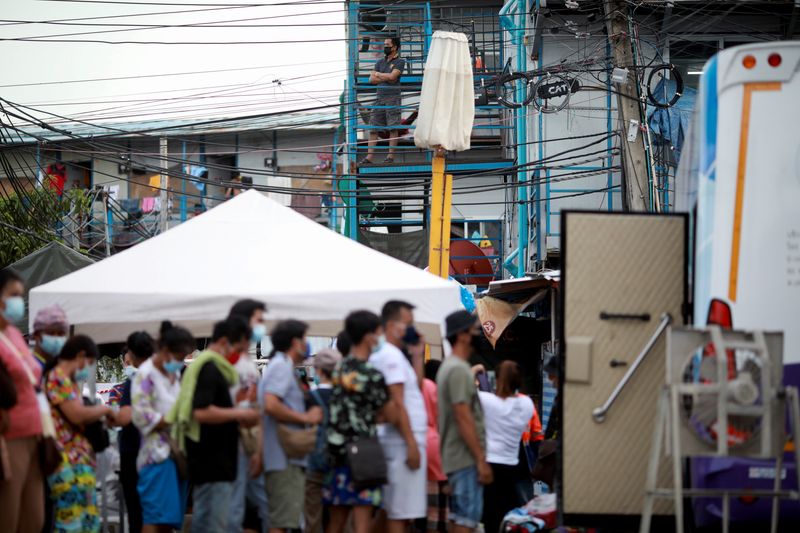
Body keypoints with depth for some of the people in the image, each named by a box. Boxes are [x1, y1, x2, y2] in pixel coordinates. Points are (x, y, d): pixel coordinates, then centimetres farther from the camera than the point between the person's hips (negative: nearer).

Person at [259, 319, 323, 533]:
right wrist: (306, 417, -16)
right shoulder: (282, 366, -10)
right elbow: (270, 405, -24)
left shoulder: (282, 366, 21)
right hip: (284, 459, -11)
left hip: (286, 458, 11)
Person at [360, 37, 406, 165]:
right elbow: (371, 79, 10)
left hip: (393, 98, -5)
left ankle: (391, 156, -3)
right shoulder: (380, 62, 19)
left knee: (393, 128, -5)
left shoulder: (400, 62, 2)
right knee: (373, 128, -1)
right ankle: (369, 157, -3)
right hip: (380, 99, 5)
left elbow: (392, 76, -12)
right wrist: (386, 78, -5)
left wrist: (378, 74, 3)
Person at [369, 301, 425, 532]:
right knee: (401, 512, -9)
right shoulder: (391, 355, -12)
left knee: (391, 509, 12)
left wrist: (417, 356, 14)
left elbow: (417, 390, 21)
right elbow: (397, 403, -19)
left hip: (401, 443, 10)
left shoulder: (388, 355, 18)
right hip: (402, 442, -10)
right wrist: (411, 444, -21)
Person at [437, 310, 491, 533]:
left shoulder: (450, 367, 18)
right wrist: (481, 460, -20)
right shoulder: (458, 370, -15)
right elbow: (463, 418, -21)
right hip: (465, 458, -10)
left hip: (458, 457, 10)